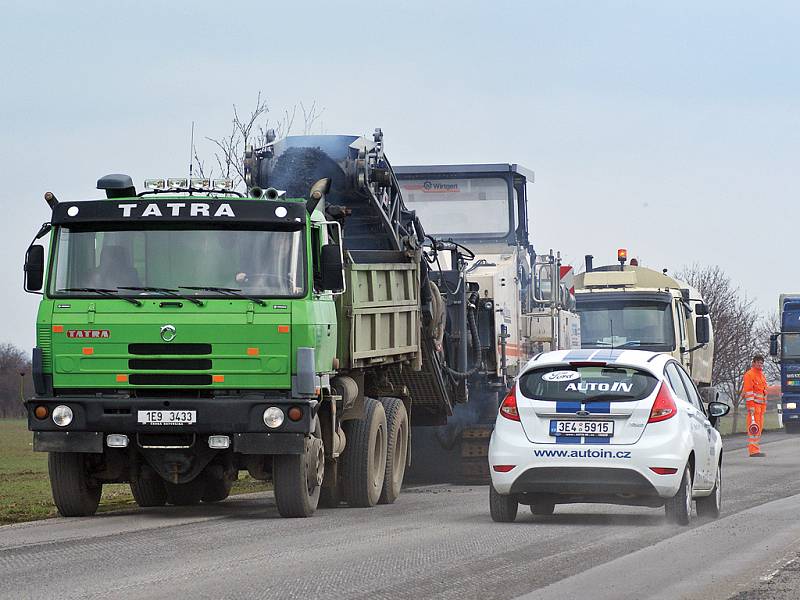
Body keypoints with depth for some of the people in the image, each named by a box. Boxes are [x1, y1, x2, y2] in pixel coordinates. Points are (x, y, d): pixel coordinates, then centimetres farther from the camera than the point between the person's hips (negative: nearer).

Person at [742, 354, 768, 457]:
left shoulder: (762, 375, 21)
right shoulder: (749, 375, -8)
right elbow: (748, 392, -14)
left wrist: (764, 406, 23)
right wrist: (751, 407, -20)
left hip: (761, 405, 9)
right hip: (753, 404, -9)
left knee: (759, 428, 10)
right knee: (754, 427, -13)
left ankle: (756, 449, 14)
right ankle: (753, 450, -16)